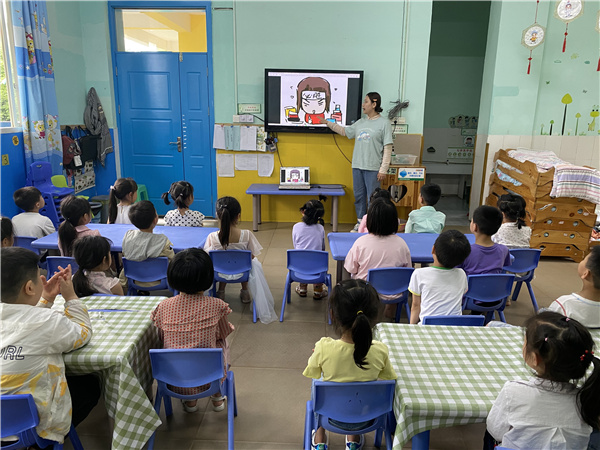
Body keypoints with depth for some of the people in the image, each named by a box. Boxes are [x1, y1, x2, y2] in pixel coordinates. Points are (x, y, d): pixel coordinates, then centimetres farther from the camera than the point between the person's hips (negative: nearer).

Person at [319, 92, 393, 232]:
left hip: (373, 168, -6)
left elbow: (387, 148, -8)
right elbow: (345, 131, 26)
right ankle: (360, 222, 25)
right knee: (359, 196, 12)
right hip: (357, 166, 6)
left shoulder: (384, 123, -5)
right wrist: (328, 123, 21)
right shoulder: (360, 123, 12)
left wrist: (383, 169, -13)